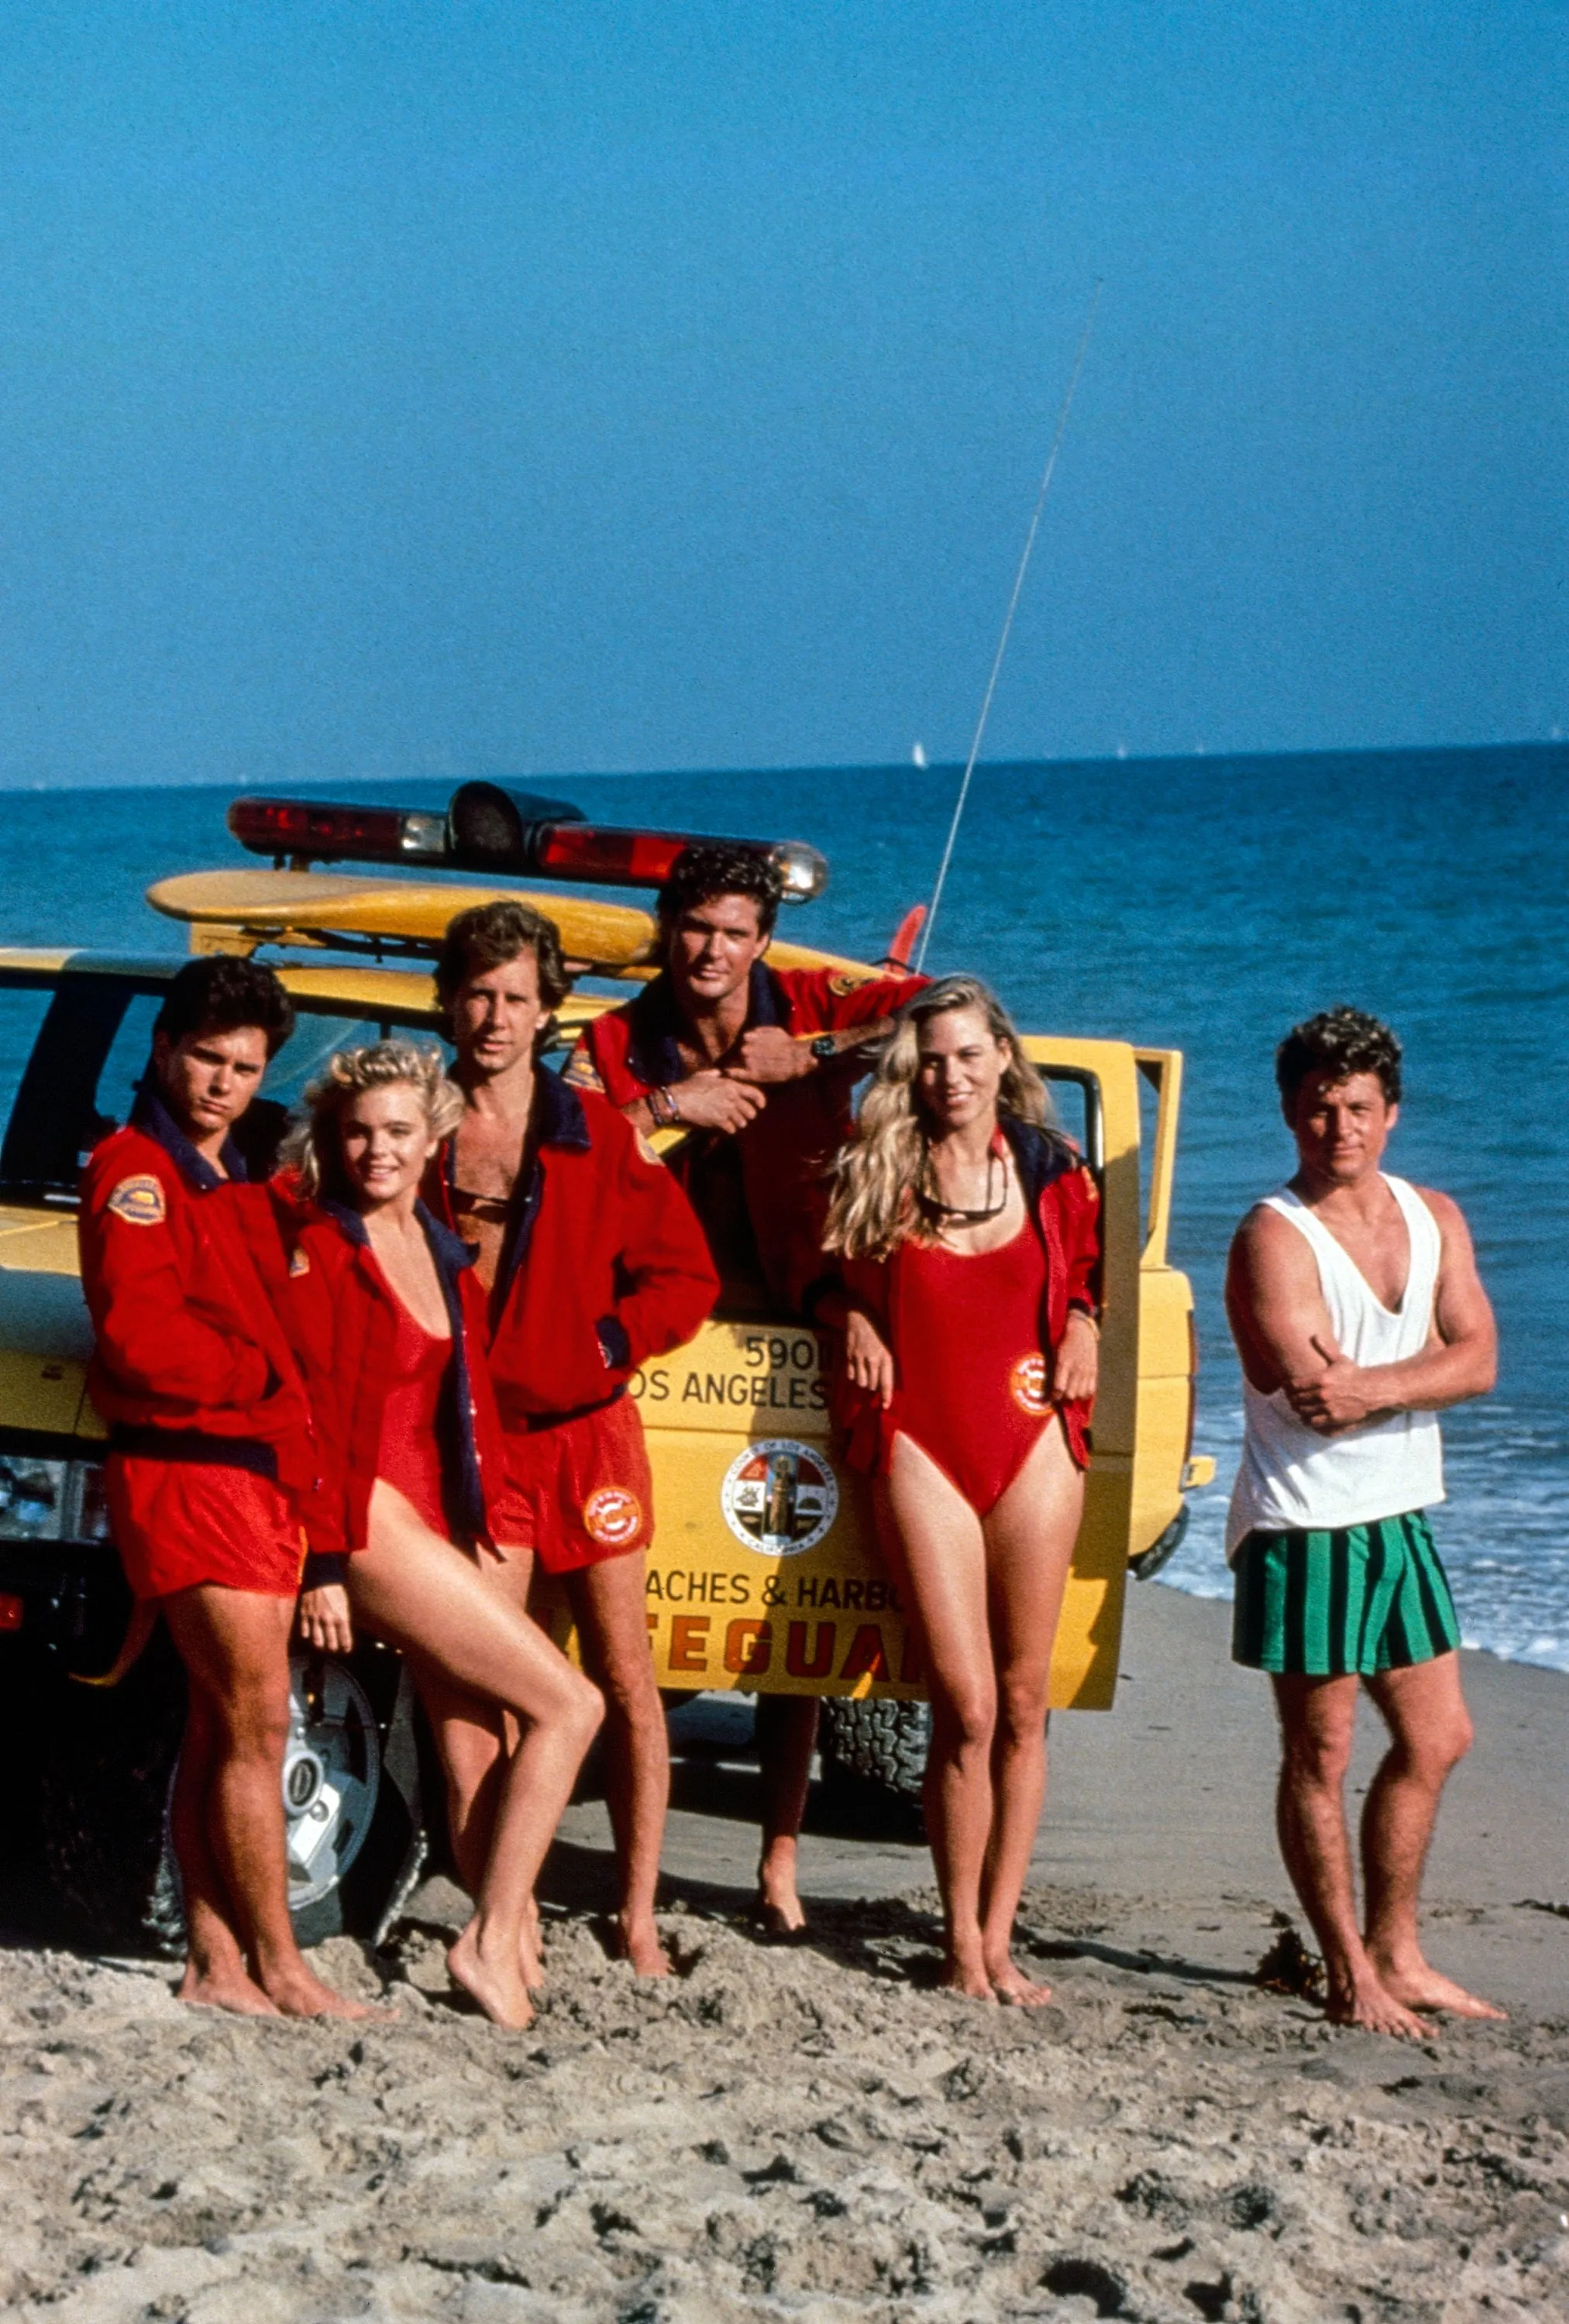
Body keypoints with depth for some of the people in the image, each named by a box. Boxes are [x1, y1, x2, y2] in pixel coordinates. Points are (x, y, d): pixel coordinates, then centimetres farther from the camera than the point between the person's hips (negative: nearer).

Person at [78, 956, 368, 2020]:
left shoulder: (238, 1186, 20)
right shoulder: (136, 1171, -8)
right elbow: (140, 1336, -18)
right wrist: (265, 1376, -8)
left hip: (260, 1471, 9)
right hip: (186, 1467, -9)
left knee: (222, 1729, 9)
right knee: (258, 1724, -10)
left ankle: (216, 1963, 12)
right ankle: (279, 1970, -7)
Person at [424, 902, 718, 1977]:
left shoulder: (602, 1135, 4)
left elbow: (686, 1278, 4)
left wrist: (599, 1347, -7)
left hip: (587, 1433, 0)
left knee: (625, 1676, 3)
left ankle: (639, 1917, 12)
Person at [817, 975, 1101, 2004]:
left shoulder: (1051, 1171, 6)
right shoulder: (877, 1172, 2)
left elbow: (1086, 1269, 22)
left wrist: (1083, 1329, 3)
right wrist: (855, 1320, -2)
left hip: (1034, 1445, 2)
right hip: (924, 1446, -2)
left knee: (1023, 1700, 3)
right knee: (965, 1703, -9)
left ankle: (998, 1938, 11)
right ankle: (961, 1946, 3)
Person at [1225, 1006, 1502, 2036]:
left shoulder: (1434, 1219, 8)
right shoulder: (1274, 1236, -12)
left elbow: (1477, 1361, -5)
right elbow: (1316, 1395, -23)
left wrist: (1372, 1385, -21)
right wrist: (1423, 1369, -14)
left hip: (1401, 1520, 7)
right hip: (1308, 1525, -7)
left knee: (1436, 1740, 13)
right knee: (1321, 1759, 0)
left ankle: (1395, 1953, 25)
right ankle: (1349, 1974, 10)